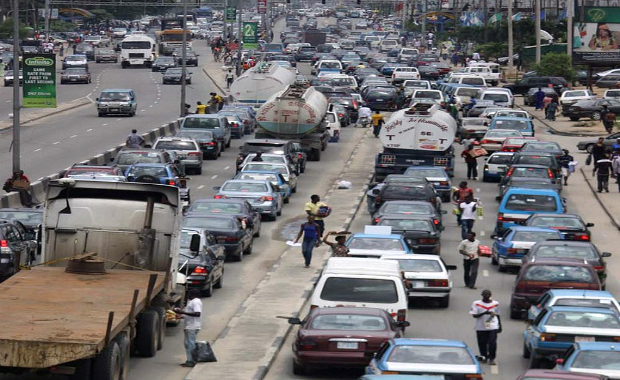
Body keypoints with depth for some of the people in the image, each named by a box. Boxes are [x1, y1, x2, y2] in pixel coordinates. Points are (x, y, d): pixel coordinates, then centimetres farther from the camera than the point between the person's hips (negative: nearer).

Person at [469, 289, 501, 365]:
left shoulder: (495, 304, 8)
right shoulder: (476, 304, -1)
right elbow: (474, 315, -11)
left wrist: (500, 326, 16)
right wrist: (484, 313, -23)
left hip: (493, 327, 0)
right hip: (481, 328, 0)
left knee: (492, 343, -12)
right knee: (482, 343, 6)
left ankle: (491, 358, -2)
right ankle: (483, 357, 27)